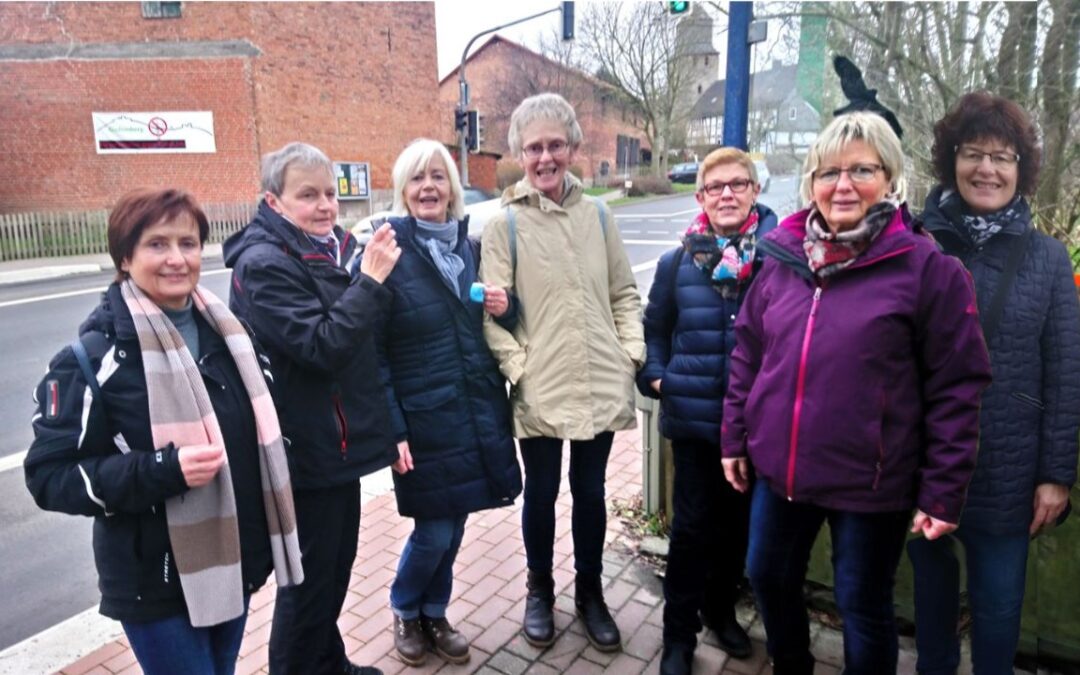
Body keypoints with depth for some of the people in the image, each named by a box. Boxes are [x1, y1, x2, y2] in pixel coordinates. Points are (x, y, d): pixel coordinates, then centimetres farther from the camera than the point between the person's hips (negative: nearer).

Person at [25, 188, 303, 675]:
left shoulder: (223, 329, 3)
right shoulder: (95, 355, -15)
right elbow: (50, 476, -14)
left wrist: (268, 529, 10)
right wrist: (163, 470, -27)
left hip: (234, 563, 6)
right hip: (156, 587, -6)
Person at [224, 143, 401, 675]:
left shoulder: (331, 247, 8)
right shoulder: (263, 264, -17)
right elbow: (323, 347, -27)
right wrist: (371, 279, -26)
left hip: (339, 441, 8)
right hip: (307, 449, -8)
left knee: (337, 564, 22)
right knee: (309, 575, 8)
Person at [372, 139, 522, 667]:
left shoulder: (470, 246, 6)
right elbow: (371, 353, -11)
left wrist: (503, 308, -7)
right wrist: (391, 429, -15)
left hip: (477, 411, 5)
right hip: (423, 419, -5)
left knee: (454, 525, 15)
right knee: (434, 530, 4)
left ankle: (434, 613, 39)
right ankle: (405, 610, 34)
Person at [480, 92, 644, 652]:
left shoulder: (598, 215, 7)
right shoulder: (505, 224, -3)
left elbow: (624, 293, 11)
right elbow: (492, 310, -6)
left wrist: (632, 352, 1)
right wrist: (517, 369, -14)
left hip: (601, 384, 3)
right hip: (539, 391, -2)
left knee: (590, 491, 16)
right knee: (541, 494, 13)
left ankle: (590, 593, 37)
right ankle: (540, 590, 38)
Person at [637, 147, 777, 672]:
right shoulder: (678, 262, 0)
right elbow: (654, 327, 10)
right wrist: (654, 377, -2)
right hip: (693, 416, 0)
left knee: (738, 520, 17)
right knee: (693, 524, 7)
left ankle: (721, 609, 41)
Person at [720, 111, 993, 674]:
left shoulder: (927, 268, -10)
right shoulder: (784, 258, 2)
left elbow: (956, 387, -9)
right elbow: (746, 354, 8)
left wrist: (943, 490, -8)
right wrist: (734, 437, 9)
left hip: (871, 482, -4)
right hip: (778, 470, 5)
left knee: (863, 606, 15)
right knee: (769, 579, 21)